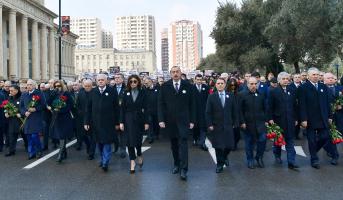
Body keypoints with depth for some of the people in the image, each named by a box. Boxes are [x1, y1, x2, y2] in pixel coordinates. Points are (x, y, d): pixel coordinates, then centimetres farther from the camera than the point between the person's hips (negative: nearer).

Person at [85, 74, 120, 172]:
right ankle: (102, 159, 25)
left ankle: (105, 163, 2)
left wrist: (117, 122, -3)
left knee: (107, 142, -3)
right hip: (96, 122, 3)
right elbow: (88, 108, 6)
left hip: (108, 122, -3)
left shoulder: (112, 91, -2)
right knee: (99, 142, 11)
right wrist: (86, 122, 2)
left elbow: (116, 108, -2)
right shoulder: (92, 92, 6)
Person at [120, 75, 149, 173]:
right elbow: (122, 108, 3)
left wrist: (146, 122, -6)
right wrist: (121, 122, -3)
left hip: (139, 119, -1)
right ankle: (132, 161, 8)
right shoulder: (126, 93, 3)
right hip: (129, 119, 1)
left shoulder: (142, 93, 0)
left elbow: (145, 108, -2)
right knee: (130, 140, -2)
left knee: (138, 139, 5)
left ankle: (139, 155, 34)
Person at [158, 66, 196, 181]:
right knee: (174, 144, 10)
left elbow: (192, 104, 3)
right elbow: (161, 104, 2)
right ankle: (176, 164, 25)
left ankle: (183, 169, -8)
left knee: (183, 143, -8)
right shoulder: (165, 87, 3)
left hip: (183, 120, -1)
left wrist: (192, 120, 0)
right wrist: (161, 120, -6)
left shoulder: (187, 86, 2)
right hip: (170, 120, 2)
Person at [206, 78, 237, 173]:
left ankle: (224, 156, 34)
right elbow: (208, 112, -2)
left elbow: (234, 111, 8)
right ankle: (220, 164, 17)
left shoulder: (231, 96, 5)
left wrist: (233, 123, 4)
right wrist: (210, 125, -8)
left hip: (228, 125, 2)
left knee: (230, 145, 2)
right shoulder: (211, 97, 0)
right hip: (216, 126, -2)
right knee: (218, 146, 1)